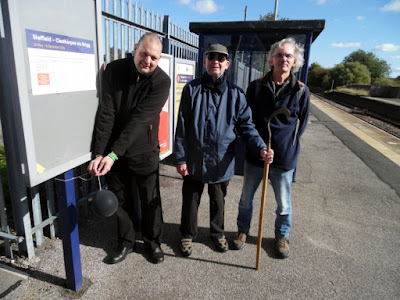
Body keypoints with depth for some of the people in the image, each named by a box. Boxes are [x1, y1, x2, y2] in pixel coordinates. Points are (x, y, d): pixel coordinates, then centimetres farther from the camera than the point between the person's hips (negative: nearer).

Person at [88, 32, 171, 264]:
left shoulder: (161, 81, -14)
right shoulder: (114, 70, -6)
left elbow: (139, 120, -22)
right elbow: (105, 114, -12)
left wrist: (113, 154, -27)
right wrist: (99, 153, -18)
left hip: (144, 152, -2)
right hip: (112, 152, 3)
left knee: (151, 200, 10)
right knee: (121, 200, 14)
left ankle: (154, 241, 34)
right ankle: (126, 242, 36)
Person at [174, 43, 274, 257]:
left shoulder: (235, 94, -2)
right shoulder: (192, 89, -4)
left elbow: (246, 125, -2)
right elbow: (182, 126, -5)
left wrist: (261, 148, -19)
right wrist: (180, 158, -7)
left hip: (221, 161, 1)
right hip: (194, 160, -1)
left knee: (218, 201, 20)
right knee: (190, 200, 14)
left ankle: (217, 233, 45)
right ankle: (187, 235, 39)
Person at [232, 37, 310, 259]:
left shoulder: (301, 91, -4)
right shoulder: (256, 86, -2)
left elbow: (301, 124, 5)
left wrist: (288, 145, 4)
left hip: (285, 159, -1)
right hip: (254, 155, 1)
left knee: (284, 204, 16)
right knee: (246, 199, 17)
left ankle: (282, 236, 41)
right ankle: (243, 230, 41)